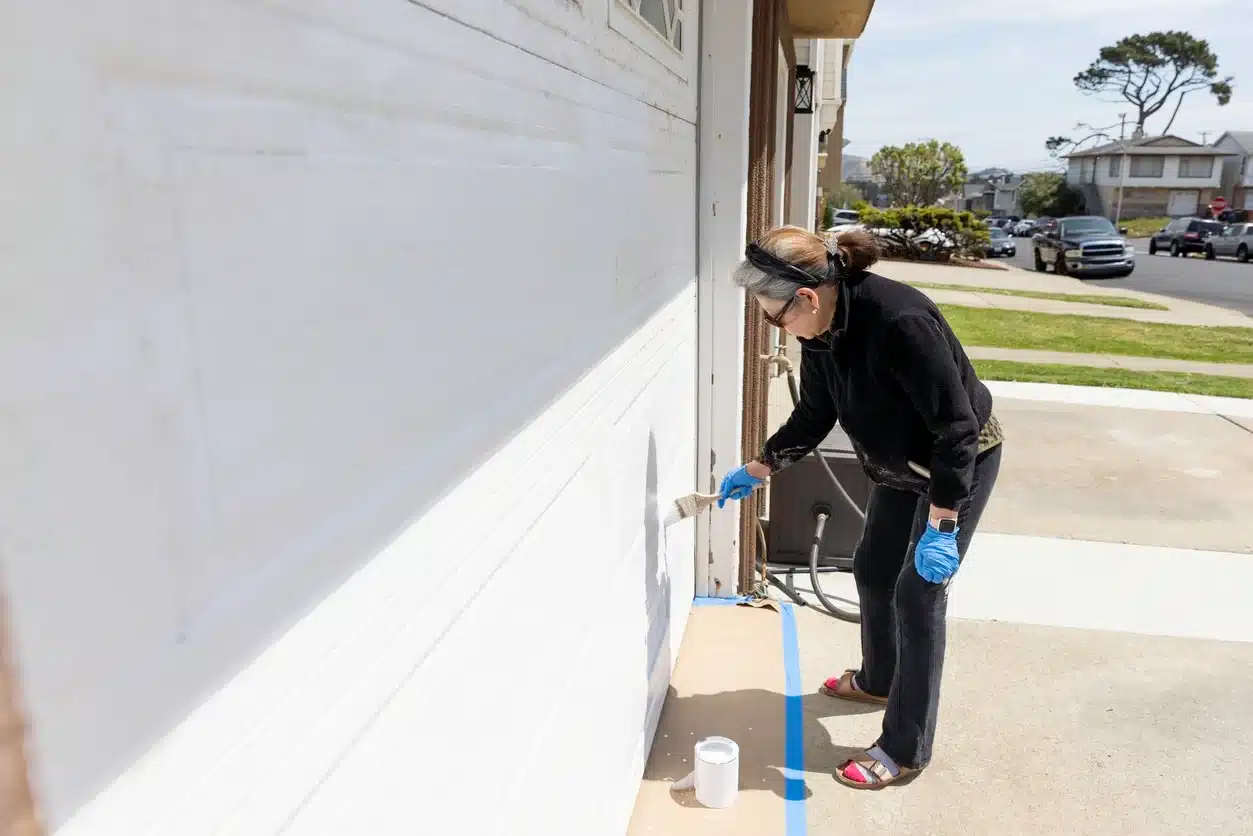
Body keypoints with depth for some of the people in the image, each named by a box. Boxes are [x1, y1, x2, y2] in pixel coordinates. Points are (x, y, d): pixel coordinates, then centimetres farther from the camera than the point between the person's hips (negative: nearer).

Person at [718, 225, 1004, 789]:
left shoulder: (899, 321, -37)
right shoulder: (820, 332, -12)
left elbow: (958, 426, -32)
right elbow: (813, 418, 4)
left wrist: (940, 523, -32)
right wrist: (758, 469, 3)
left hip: (961, 461, -8)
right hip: (902, 463, 8)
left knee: (918, 594, -5)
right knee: (872, 572, 18)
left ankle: (905, 750, 9)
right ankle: (877, 680, 44)